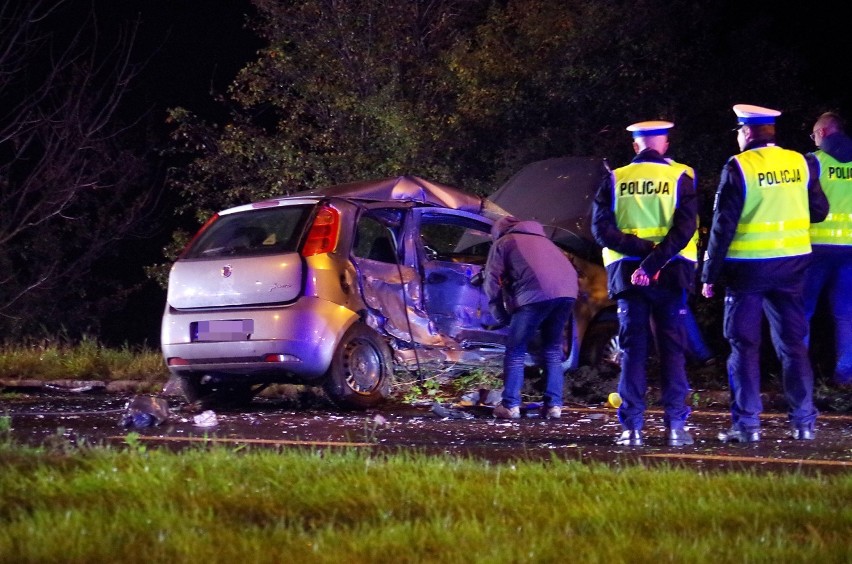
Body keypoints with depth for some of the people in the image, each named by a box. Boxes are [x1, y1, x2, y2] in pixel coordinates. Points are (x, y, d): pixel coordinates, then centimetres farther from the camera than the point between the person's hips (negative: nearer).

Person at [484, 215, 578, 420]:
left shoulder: (503, 243, 21)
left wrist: (503, 317, 20)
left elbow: (492, 283, 12)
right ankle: (554, 405, 14)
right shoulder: (541, 239, 38)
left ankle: (510, 405, 4)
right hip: (567, 290, 5)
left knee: (516, 349, 8)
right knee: (552, 348, 19)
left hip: (536, 292, -5)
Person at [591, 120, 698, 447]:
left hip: (626, 273, 1)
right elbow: (684, 230, -12)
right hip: (670, 275, -1)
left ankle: (632, 427, 1)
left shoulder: (615, 180, 4)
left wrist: (640, 248, -11)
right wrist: (655, 262, -16)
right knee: (672, 350, 5)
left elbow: (602, 230, -7)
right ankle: (675, 426, 0)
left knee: (632, 350, 5)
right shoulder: (680, 178, 0)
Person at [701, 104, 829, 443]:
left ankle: (747, 424, 3)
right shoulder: (801, 163, 1)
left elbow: (724, 225, -12)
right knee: (793, 344, 12)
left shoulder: (738, 167, -11)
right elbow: (819, 211, 7)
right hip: (792, 263, 4)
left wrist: (710, 274, -7)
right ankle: (804, 421, 12)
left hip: (748, 266, -4)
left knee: (744, 345, 5)